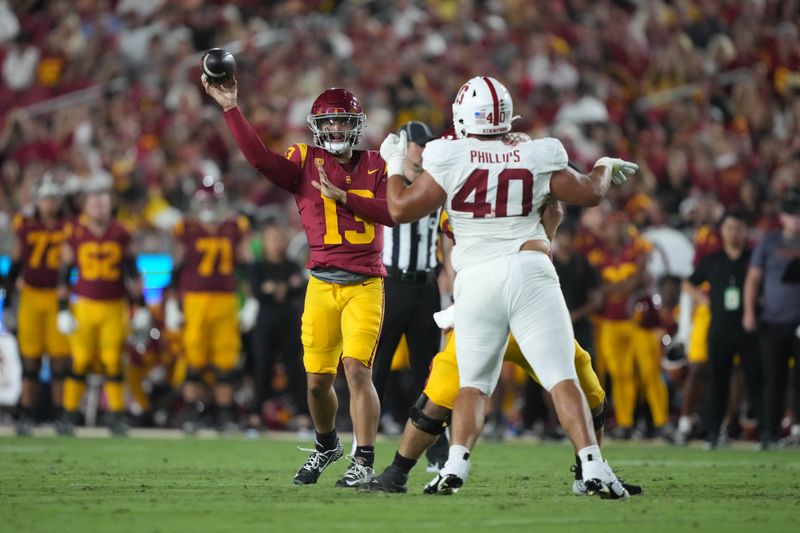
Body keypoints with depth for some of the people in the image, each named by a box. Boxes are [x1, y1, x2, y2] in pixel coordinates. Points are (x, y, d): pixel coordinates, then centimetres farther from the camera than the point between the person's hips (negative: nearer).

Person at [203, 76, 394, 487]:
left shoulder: (375, 165, 8)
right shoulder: (305, 163, 5)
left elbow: (393, 213, -7)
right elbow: (260, 157, -13)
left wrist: (343, 196, -15)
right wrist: (231, 109, -20)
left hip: (365, 284, -1)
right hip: (322, 284, 1)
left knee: (357, 368, -14)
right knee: (317, 379, 4)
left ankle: (364, 461, -8)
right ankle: (326, 445, 31)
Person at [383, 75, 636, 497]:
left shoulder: (450, 159, 0)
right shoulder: (536, 158, 6)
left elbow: (400, 209, 4)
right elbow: (589, 193, 18)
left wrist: (395, 165, 21)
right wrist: (605, 167, 39)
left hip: (476, 279, 0)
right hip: (529, 271, 0)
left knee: (473, 383, 13)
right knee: (562, 379, -2)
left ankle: (455, 466, -5)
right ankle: (593, 468, -13)